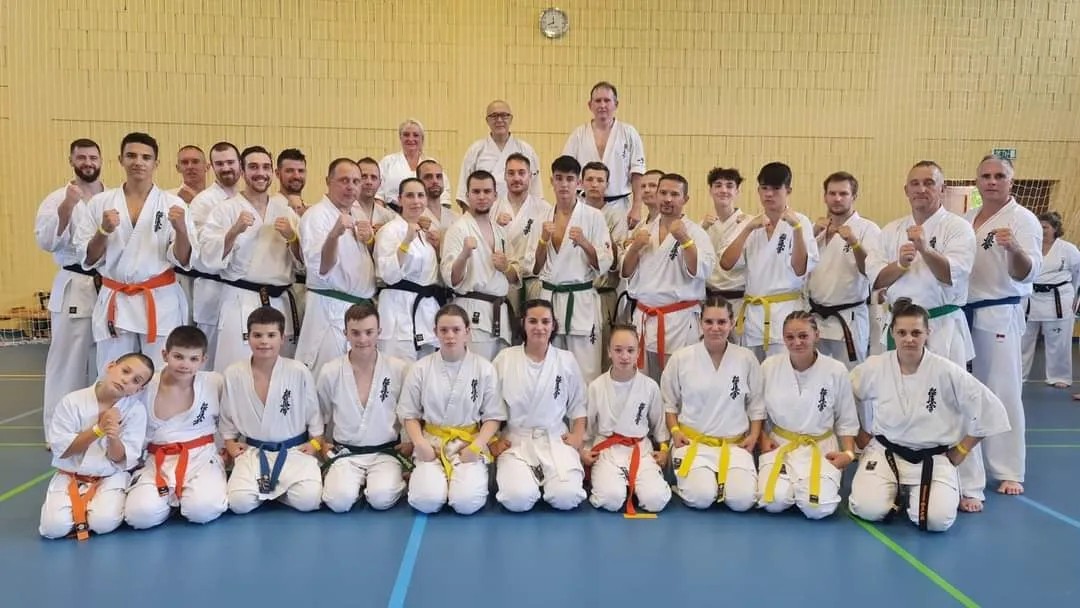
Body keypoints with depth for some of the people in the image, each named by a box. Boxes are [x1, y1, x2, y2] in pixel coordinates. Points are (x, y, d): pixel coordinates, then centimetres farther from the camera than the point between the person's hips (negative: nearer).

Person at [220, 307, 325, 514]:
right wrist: (230, 442, 0)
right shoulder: (233, 374, -4)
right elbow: (227, 415, 10)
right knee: (239, 503, -22)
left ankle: (270, 488, 8)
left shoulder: (299, 372, -10)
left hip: (294, 450, -1)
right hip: (253, 451, 1)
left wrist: (315, 442, -5)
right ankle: (264, 488, 11)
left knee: (308, 500, -23)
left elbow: (313, 412, 2)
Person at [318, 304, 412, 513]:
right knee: (339, 500, -25)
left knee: (382, 499, -27)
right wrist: (320, 443, 2)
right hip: (346, 452, 1)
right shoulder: (330, 372, -2)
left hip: (385, 452, -1)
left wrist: (411, 442, -3)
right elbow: (319, 415, 13)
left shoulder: (399, 369, -4)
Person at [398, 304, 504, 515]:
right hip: (431, 443, 1)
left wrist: (477, 446, -14)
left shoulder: (484, 368, -1)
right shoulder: (420, 369, 1)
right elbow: (409, 415, 5)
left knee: (467, 503, -23)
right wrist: (420, 444, -12)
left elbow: (493, 417, 2)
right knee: (426, 500, -23)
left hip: (469, 444, 0)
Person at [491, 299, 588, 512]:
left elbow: (578, 403, 12)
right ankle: (533, 477, 10)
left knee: (566, 498, -23)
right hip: (515, 439, -1)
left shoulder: (567, 360, 4)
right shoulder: (505, 359, 0)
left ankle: (549, 476, 12)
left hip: (555, 438, 1)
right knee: (518, 499, -26)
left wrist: (578, 434, -4)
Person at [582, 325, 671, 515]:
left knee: (656, 500, -22)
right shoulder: (596, 387, -4)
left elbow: (658, 421, 12)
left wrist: (664, 448, 4)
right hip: (606, 450, -1)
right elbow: (586, 422, 9)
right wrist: (583, 449, 0)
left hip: (641, 449, 1)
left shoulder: (650, 386, -2)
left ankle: (633, 484, 10)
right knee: (611, 499, -28)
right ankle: (620, 483, 7)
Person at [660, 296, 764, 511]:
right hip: (693, 442, -1)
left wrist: (754, 435, -2)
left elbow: (756, 403, 9)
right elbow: (669, 402, 7)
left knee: (742, 499, -20)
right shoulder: (681, 358, -4)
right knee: (701, 497, -25)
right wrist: (675, 431, -6)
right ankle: (694, 478, 12)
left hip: (735, 444, 2)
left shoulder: (746, 358, -1)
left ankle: (720, 480, 14)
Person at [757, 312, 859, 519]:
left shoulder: (836, 370, -7)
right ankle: (788, 482, 12)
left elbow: (846, 420, 4)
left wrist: (848, 453, -9)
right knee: (774, 501, -24)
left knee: (818, 508, -24)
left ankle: (803, 484, 12)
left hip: (820, 447, -1)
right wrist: (763, 439, -5)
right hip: (779, 445, 1)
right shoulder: (769, 366, -5)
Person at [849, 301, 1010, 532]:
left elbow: (989, 409, -4)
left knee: (937, 519, -24)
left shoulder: (946, 372, -12)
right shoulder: (874, 368, -8)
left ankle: (913, 497, 12)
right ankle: (895, 493, 13)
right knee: (870, 509, -22)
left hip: (932, 459, 0)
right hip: (885, 452, 1)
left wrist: (960, 451, 0)